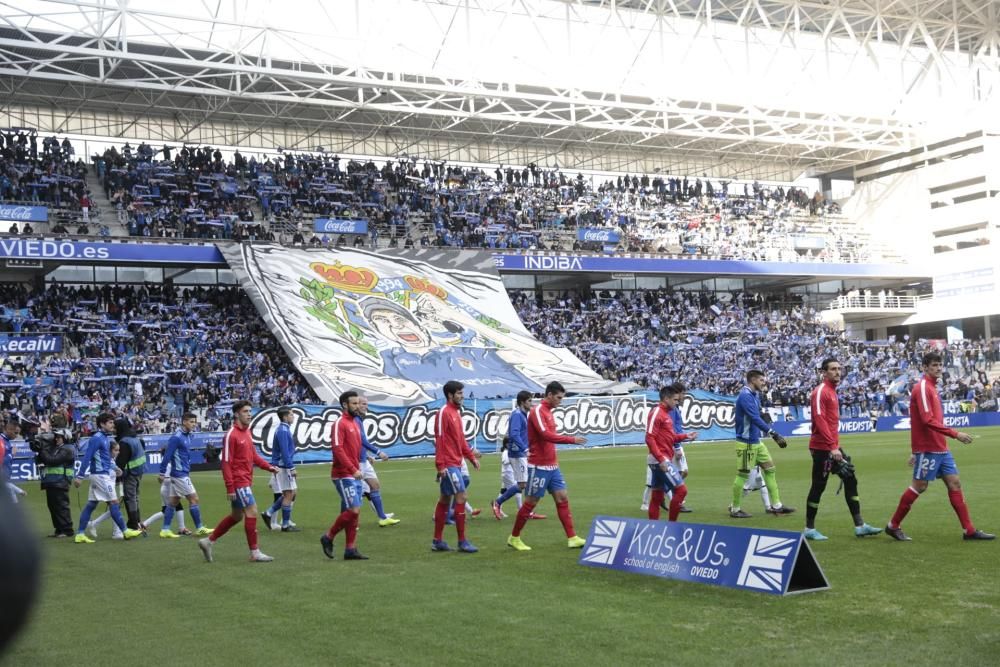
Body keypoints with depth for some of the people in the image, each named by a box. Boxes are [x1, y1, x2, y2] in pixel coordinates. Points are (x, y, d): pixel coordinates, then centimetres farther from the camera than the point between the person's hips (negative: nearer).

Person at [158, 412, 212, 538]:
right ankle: (199, 528, 2)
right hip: (179, 474, -9)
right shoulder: (176, 437, -17)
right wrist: (162, 473, -19)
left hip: (183, 473, 9)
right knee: (194, 498, -5)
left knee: (173, 501, 9)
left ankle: (165, 530, 12)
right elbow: (167, 455, -18)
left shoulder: (187, 436, 11)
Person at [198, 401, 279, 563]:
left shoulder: (247, 432, 12)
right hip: (238, 481, -9)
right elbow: (226, 463, -16)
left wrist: (269, 467, 2)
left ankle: (209, 541, 27)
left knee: (236, 516, 15)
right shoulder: (231, 435, -14)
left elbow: (253, 456, 18)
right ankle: (254, 552, -2)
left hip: (246, 480, 9)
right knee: (252, 511, -9)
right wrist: (230, 487, -19)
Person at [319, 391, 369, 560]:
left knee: (353, 512, 7)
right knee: (353, 510, -12)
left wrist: (356, 469, 13)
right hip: (343, 475, -9)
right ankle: (328, 537, 4)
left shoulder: (355, 424, 16)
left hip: (354, 475, 9)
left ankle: (351, 549, 11)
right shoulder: (340, 424, -11)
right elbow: (337, 449, -19)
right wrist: (353, 469, -23)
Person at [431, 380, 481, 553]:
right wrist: (440, 465, -21)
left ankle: (437, 541, 17)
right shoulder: (444, 412, -13)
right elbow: (439, 439, -17)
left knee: (445, 500, 11)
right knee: (461, 497, -9)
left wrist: (471, 456, 16)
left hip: (456, 463, 9)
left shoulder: (456, 412, 14)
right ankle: (462, 542, -4)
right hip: (449, 465, -9)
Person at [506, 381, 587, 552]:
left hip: (552, 466, 9)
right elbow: (546, 435, -27)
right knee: (531, 502, 0)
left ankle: (572, 538, 5)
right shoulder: (537, 411, -15)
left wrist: (554, 460, 13)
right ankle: (514, 538, 14)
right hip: (539, 466, -9)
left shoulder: (548, 411, 13)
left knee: (562, 498, 4)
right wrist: (572, 439, -26)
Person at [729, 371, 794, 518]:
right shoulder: (745, 396, -19)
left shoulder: (753, 396, 12)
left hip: (756, 442, 10)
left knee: (769, 469, 8)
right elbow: (755, 419, -28)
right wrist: (774, 435, -32)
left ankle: (776, 505, 12)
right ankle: (734, 509, 10)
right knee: (743, 475, -1)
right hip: (746, 443, -10)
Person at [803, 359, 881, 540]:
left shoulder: (832, 390, 16)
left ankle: (859, 526, 10)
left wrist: (836, 445, 17)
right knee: (818, 487, -3)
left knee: (850, 480, 7)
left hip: (833, 447, 9)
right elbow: (819, 421, -21)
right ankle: (809, 529, 6)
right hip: (823, 448, -9)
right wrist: (833, 447, -25)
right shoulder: (820, 391, -13)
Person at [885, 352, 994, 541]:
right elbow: (928, 420, -22)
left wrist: (916, 451, 21)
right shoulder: (922, 387, -14)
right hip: (928, 448, -9)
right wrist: (955, 434, -23)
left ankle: (969, 530, 8)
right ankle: (893, 526, 8)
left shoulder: (931, 387, 16)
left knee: (954, 483, 6)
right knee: (919, 486, -3)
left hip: (940, 448, 9)